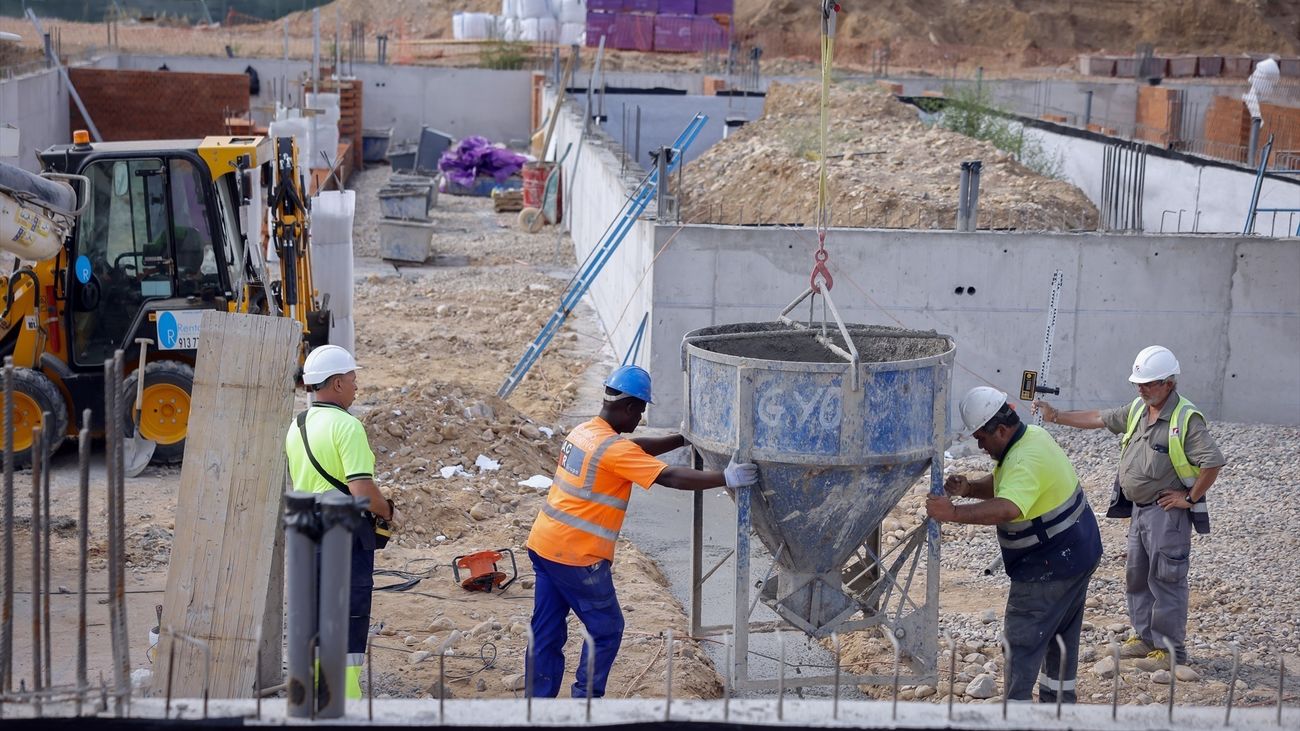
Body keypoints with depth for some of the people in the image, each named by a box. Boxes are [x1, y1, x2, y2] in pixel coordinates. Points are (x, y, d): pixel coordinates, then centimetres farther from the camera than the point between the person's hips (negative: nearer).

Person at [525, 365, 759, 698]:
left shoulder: (585, 430, 10)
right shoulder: (614, 448, -17)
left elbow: (637, 448, 24)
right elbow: (670, 477, -22)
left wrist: (683, 439, 23)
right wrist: (726, 478, -20)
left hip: (543, 545, 9)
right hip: (576, 556, -9)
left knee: (547, 633, 12)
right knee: (606, 629, 6)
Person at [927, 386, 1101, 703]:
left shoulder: (1025, 461, -28)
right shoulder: (1032, 435, 5)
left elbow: (1007, 509, -45)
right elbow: (998, 485, 11)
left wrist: (954, 513, -50)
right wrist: (968, 487, -8)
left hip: (1049, 566, -11)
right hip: (1077, 554, 11)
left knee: (1022, 641, -7)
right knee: (1062, 633, 22)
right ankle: (1058, 702, 35)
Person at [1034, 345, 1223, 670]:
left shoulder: (1186, 418, -17)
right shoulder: (1137, 410, 9)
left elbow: (1213, 462, -22)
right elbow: (1098, 419, 16)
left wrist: (1191, 498, -16)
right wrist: (1056, 416, 11)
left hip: (1167, 512, -9)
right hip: (1139, 507, 9)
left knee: (1166, 579, -4)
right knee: (1136, 575, 16)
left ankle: (1171, 648, 3)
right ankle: (1145, 636, 29)